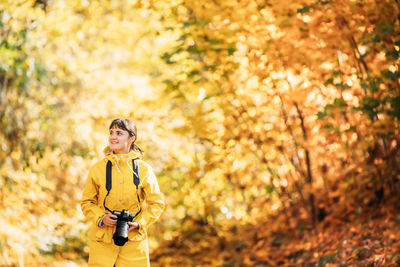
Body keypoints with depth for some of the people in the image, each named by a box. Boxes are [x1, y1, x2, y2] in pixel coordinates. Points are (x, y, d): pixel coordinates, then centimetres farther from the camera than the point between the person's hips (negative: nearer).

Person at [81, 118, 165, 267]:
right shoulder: (97, 169, 2)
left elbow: (157, 204, 6)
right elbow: (87, 202, 10)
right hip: (102, 241, 1)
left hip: (134, 242, 0)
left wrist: (139, 223, -8)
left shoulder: (144, 169, 0)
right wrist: (101, 218, -8)